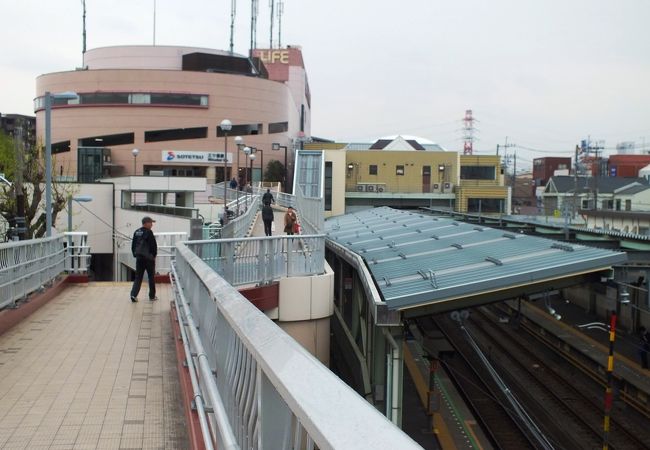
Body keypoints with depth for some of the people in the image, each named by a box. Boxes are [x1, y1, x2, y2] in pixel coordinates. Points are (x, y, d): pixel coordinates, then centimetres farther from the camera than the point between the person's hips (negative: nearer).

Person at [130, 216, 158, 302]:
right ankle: (152, 296, 15)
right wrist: (154, 255, 0)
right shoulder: (148, 232, -14)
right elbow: (154, 245, -14)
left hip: (139, 258, 6)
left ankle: (134, 294, -7)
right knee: (151, 277, 8)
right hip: (148, 258, -6)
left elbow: (133, 245, 12)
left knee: (138, 277, 8)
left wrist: (135, 255, 18)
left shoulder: (136, 232, 7)